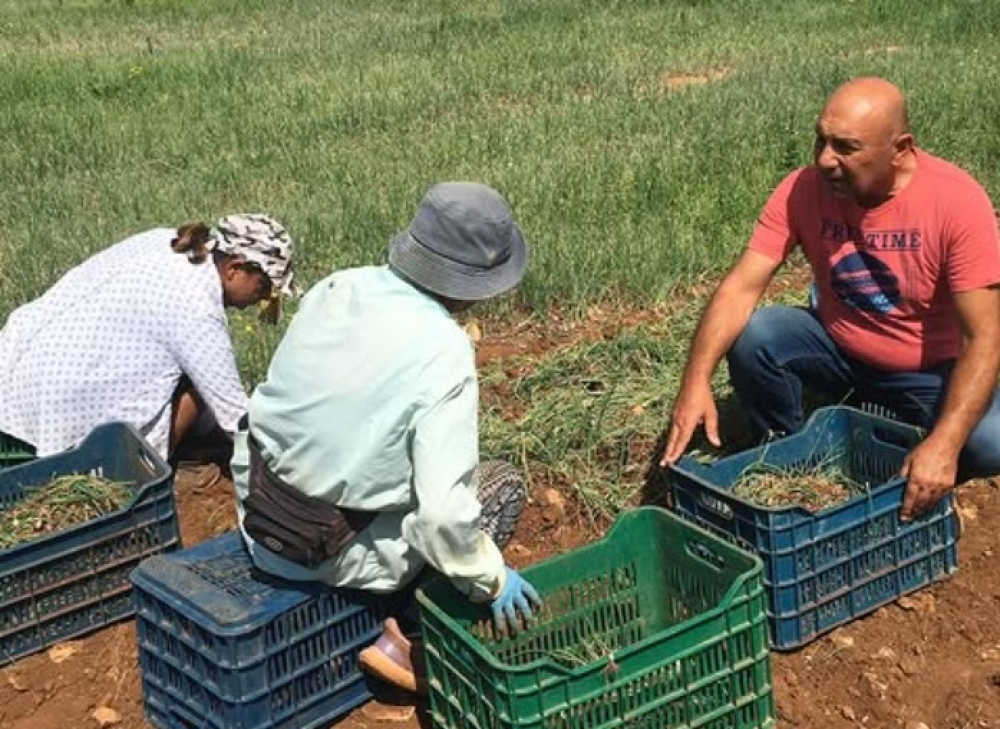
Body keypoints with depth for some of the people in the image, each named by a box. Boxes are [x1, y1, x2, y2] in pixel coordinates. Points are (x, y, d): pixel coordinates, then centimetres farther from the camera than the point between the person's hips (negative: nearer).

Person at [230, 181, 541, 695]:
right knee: (504, 484, 12)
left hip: (257, 522, 6)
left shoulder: (336, 287, -6)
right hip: (338, 556, -6)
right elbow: (444, 511, -25)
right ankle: (410, 637, 5)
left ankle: (399, 614, 22)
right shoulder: (444, 354, -24)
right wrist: (491, 580, -8)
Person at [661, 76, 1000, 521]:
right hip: (838, 351, 2)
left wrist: (945, 443, -41)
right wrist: (696, 381, -37)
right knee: (751, 338, -26)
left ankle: (913, 486, 6)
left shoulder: (956, 200, -25)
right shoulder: (804, 189, -18)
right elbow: (741, 287, -21)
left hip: (930, 373, -2)